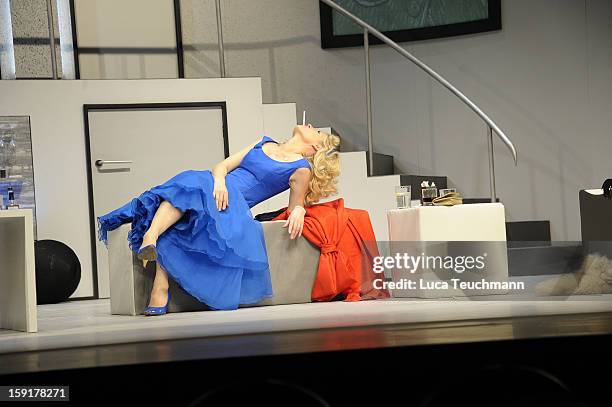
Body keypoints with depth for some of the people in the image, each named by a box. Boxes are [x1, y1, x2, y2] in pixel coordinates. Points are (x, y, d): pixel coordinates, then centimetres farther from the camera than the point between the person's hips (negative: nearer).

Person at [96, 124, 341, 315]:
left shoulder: (301, 169, 15)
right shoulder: (265, 144, 28)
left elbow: (294, 208, 15)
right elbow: (222, 166, 18)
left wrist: (300, 209, -11)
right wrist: (219, 179, -6)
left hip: (235, 204, -4)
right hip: (217, 188, 4)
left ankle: (151, 236, -52)